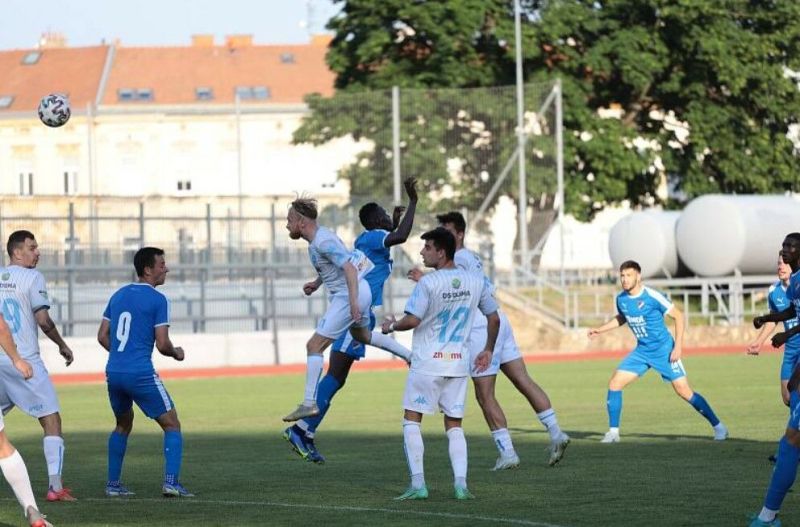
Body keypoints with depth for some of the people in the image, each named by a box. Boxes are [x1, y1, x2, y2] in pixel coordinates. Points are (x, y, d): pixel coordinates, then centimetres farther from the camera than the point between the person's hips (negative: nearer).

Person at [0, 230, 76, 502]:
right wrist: (63, 346, 2)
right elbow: (43, 320, -12)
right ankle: (55, 486, -8)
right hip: (25, 361, -6)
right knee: (51, 421, -1)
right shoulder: (32, 278, -6)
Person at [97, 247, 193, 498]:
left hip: (113, 372, 7)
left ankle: (113, 484, 21)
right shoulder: (157, 300, -7)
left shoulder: (118, 295, 13)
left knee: (123, 425, 26)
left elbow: (102, 336, 15)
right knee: (172, 425, 3)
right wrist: (176, 353, 11)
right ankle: (171, 481, -11)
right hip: (141, 374, -7)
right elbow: (162, 344, -10)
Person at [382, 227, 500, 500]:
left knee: (411, 419, 6)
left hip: (427, 362, -5)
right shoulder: (476, 282, 4)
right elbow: (494, 318, 11)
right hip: (458, 363, 5)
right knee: (454, 425, 11)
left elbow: (412, 320, -18)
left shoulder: (427, 283, -13)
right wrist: (488, 351, 23)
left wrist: (392, 326, 2)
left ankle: (418, 483, -3)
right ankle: (460, 483, -4)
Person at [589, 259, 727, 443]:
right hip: (641, 351, 6)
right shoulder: (621, 299, 0)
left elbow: (678, 316, -13)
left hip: (664, 350, -6)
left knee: (684, 391, -10)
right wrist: (600, 330, 14)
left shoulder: (652, 297, -19)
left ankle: (718, 426, 3)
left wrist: (678, 346, -17)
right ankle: (613, 432, 4)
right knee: (615, 383, -6)